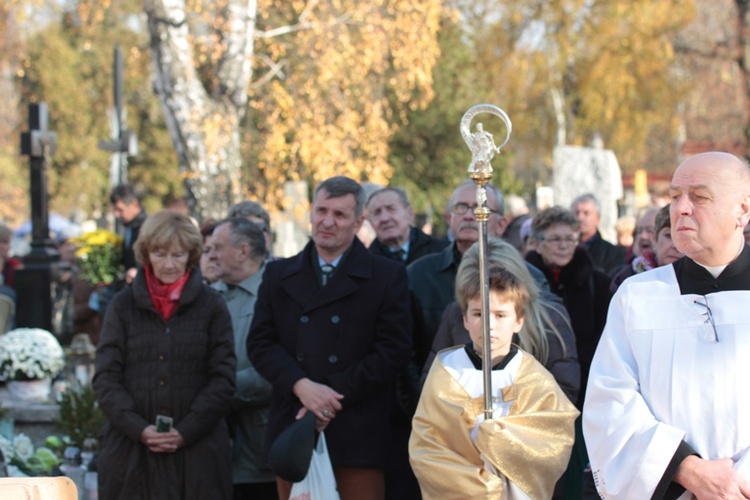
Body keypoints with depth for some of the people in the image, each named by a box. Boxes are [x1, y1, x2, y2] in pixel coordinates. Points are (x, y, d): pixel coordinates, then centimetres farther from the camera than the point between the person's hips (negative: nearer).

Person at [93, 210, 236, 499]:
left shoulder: (212, 306, 7)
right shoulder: (123, 306, 9)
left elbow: (223, 378, 3)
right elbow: (105, 378, 4)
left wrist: (186, 432, -9)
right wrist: (139, 429, -9)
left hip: (197, 452, 0)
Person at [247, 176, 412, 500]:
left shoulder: (388, 276, 5)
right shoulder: (279, 275, 15)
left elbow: (393, 351, -3)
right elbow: (260, 343, 7)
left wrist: (333, 395, -11)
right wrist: (301, 386, -11)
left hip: (357, 433, -3)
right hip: (293, 428, 3)